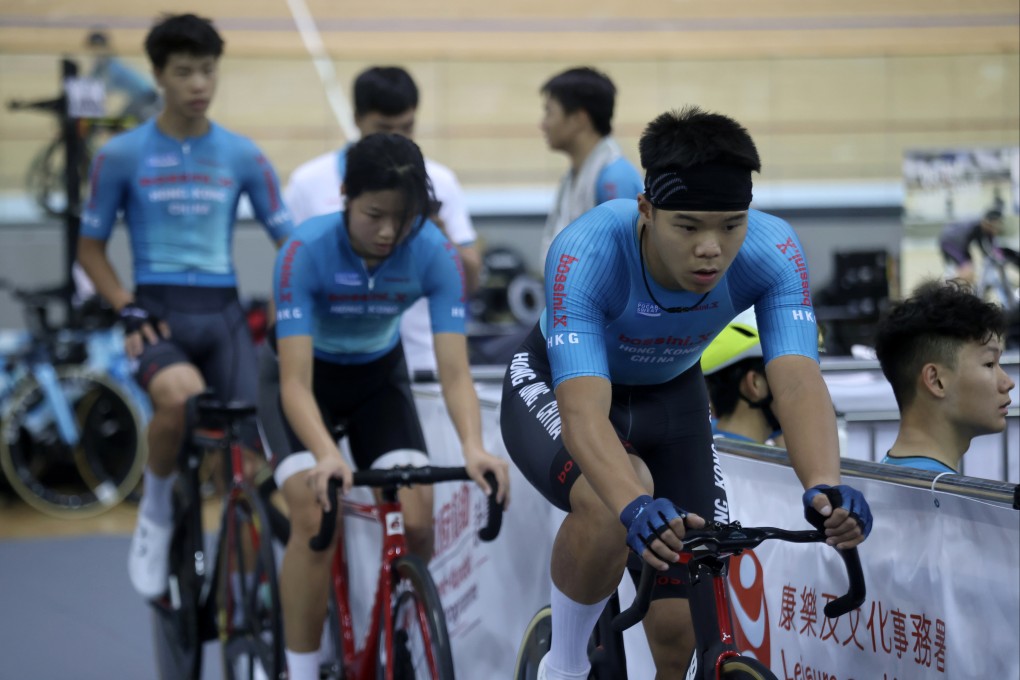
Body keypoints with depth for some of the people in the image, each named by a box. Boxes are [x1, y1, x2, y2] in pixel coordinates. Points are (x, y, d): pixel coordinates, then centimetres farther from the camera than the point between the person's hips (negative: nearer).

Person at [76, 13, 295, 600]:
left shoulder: (242, 156, 7)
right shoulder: (122, 156, 2)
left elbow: (288, 239, 8)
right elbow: (91, 247, 8)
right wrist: (128, 309, -6)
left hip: (223, 313, 3)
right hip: (159, 315, -3)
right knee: (181, 397, -34)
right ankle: (156, 516, -7)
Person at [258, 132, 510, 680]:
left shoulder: (435, 255, -25)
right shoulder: (306, 251, -32)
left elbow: (455, 371, -29)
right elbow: (296, 383, -36)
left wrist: (473, 447, -47)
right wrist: (325, 454, -54)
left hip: (379, 377, 2)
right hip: (306, 375, -2)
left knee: (417, 520, -17)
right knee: (315, 516, -24)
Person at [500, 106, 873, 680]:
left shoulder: (774, 252, -30)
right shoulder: (587, 254, -39)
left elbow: (798, 383, -41)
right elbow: (583, 412, -48)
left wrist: (824, 487, -61)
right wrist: (634, 506, -67)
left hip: (671, 396, 3)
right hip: (556, 388, -3)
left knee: (685, 629, -7)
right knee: (612, 500, -37)